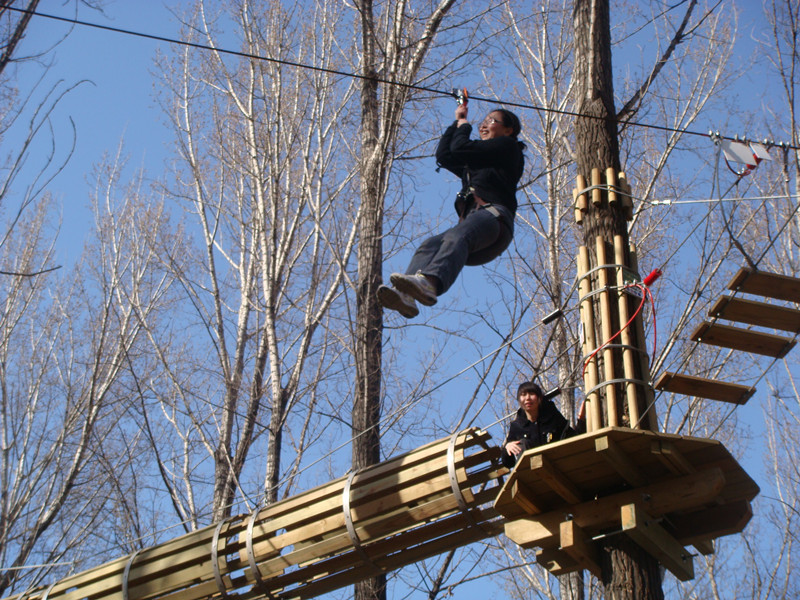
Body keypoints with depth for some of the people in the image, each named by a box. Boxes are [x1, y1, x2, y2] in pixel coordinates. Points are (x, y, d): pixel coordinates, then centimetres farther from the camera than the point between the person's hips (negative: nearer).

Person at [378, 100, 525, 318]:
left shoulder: (506, 145, 17)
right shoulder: (474, 163, 41)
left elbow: (460, 150, 6)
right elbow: (443, 155, 40)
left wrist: (464, 127, 26)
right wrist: (457, 122, 43)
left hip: (494, 214, -7)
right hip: (470, 217, 7)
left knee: (456, 237, -38)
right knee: (430, 245, -24)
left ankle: (429, 283, -68)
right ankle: (405, 295, -52)